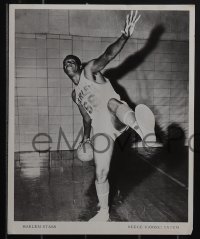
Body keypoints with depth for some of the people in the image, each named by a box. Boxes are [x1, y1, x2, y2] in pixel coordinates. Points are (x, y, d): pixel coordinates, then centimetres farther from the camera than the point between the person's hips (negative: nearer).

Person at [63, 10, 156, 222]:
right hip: (101, 129, 6)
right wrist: (86, 137, 31)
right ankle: (103, 212, 25)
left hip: (116, 120, -6)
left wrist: (125, 35, -26)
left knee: (112, 102, -43)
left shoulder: (89, 70, 9)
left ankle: (143, 129, -74)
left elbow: (108, 55, -11)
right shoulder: (75, 95, 26)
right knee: (100, 174, 6)